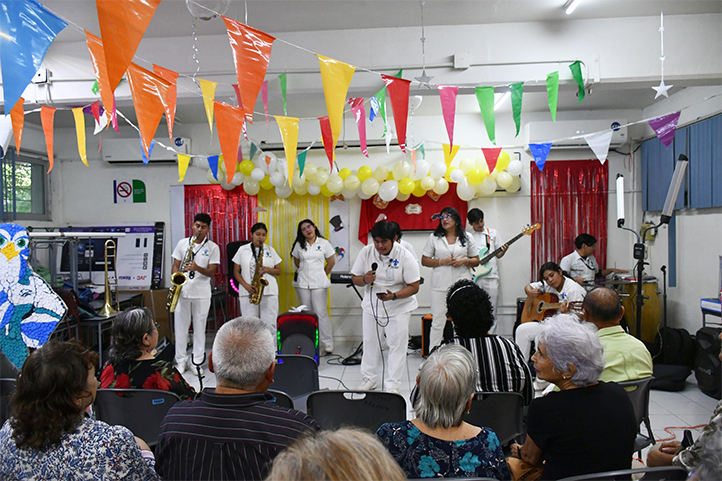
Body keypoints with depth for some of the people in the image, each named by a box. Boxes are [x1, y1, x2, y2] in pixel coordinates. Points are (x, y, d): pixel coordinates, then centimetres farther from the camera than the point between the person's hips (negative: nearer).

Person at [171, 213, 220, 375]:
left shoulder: (213, 247, 0)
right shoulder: (182, 243, 7)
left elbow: (211, 272, -5)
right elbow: (175, 266, 8)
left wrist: (197, 268, -23)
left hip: (202, 293, -1)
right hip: (182, 291, 2)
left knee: (199, 327, 5)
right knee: (181, 326, 6)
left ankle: (197, 361, 16)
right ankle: (181, 361, 18)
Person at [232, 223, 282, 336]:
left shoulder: (270, 250, 10)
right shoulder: (243, 250, 8)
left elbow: (278, 271, 11)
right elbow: (236, 272, 7)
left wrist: (267, 269, -10)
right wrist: (245, 285, -9)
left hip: (269, 291, 0)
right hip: (247, 292, 0)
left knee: (270, 324, -1)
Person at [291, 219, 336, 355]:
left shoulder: (324, 243, 2)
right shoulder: (299, 245, 8)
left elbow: (331, 262, 7)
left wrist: (323, 275, 9)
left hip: (319, 283, -3)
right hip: (302, 283, 3)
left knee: (321, 312, -7)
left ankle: (328, 344, -1)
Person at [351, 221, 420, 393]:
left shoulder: (405, 257, -17)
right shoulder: (366, 252, -7)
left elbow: (414, 286, -16)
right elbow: (354, 278, 0)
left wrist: (394, 296, -32)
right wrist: (364, 279, -24)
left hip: (398, 308, -3)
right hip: (371, 306, 3)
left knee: (397, 346, 1)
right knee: (370, 342, 13)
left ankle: (393, 384, 15)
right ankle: (369, 379, 30)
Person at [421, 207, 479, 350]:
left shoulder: (466, 238, 10)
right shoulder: (434, 237, 7)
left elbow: (476, 261, 13)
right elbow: (424, 261, 4)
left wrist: (465, 260, -8)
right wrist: (442, 261, -10)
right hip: (440, 286, -1)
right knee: (438, 322, 2)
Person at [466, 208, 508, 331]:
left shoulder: (492, 233, 13)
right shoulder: (467, 235, 7)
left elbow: (498, 255, 14)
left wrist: (503, 250, -6)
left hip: (491, 276, 1)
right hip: (474, 277, -1)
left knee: (491, 312, 1)